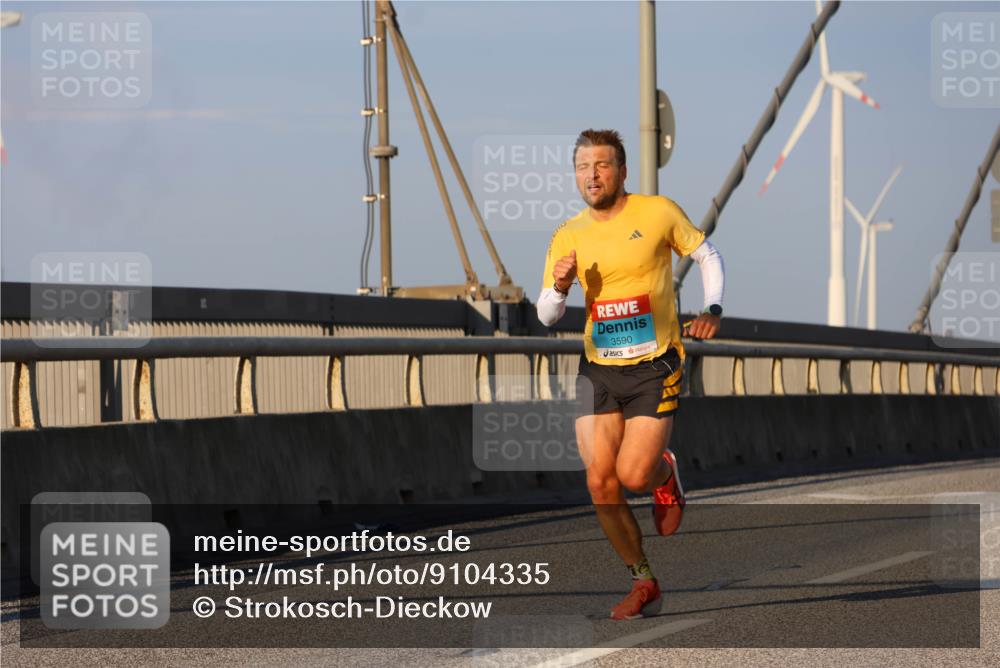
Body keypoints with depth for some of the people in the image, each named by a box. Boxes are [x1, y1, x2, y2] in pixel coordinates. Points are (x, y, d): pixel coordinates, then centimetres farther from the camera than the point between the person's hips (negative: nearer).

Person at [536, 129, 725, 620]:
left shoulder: (659, 212, -5)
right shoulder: (567, 237, 2)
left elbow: (707, 255, 9)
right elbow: (546, 317, 6)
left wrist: (713, 310, -5)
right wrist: (559, 288, -15)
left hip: (654, 367, -3)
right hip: (598, 371, 3)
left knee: (634, 476, -15)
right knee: (601, 483, -6)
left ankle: (665, 473, 24)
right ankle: (642, 583, 12)